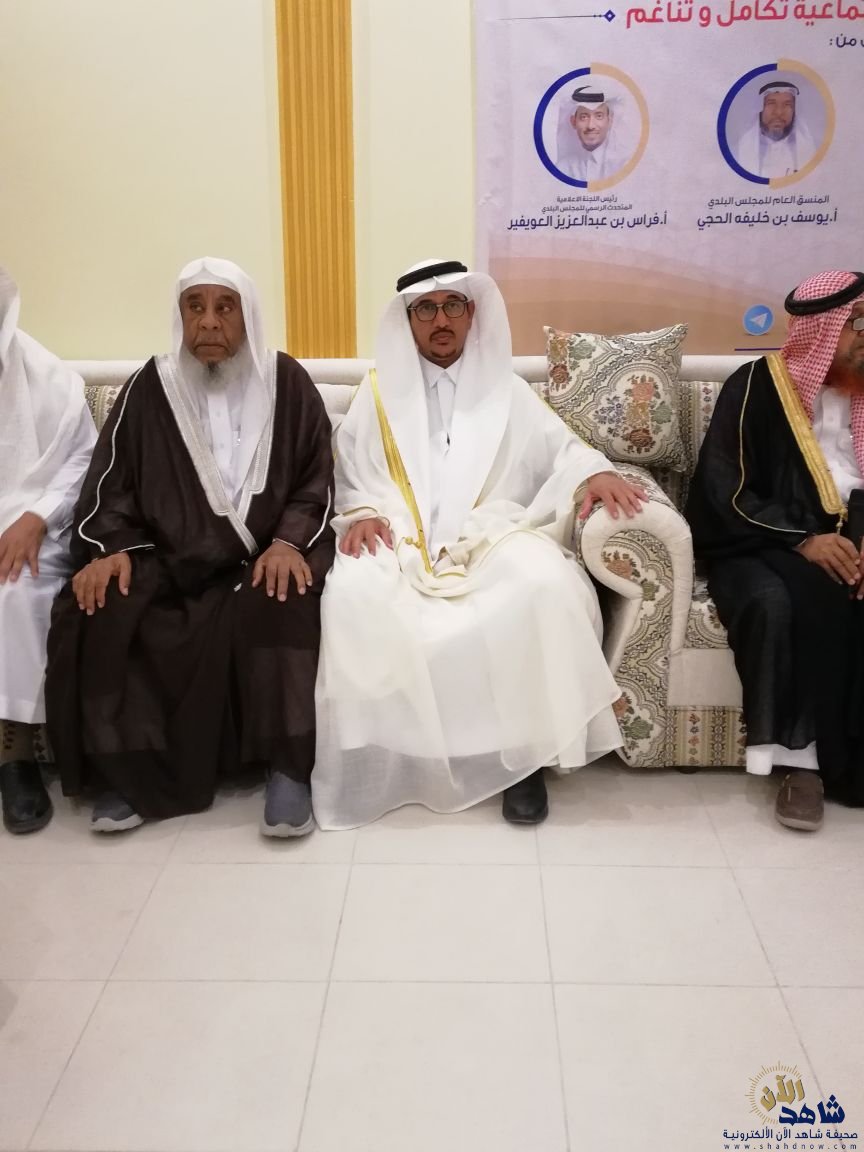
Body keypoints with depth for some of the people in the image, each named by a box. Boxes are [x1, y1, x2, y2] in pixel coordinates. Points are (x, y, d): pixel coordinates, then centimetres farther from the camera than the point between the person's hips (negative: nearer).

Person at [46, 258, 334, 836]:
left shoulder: (286, 382, 4)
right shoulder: (150, 387, 6)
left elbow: (318, 480, 3)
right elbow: (112, 481, 6)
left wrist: (289, 541, -16)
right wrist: (110, 548, -13)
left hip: (263, 555, -1)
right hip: (168, 556, 2)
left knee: (279, 603, -35)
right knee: (98, 608, -25)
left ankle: (288, 765, -21)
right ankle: (135, 767, -12)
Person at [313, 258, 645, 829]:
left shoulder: (506, 390, 19)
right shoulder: (379, 392, 18)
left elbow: (561, 448, 11)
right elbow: (350, 470, 14)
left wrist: (596, 472, -12)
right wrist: (361, 512, -8)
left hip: (493, 537, 0)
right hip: (401, 541, 0)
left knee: (547, 582, -32)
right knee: (352, 591, -33)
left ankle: (526, 750, -19)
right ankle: (379, 755, -19)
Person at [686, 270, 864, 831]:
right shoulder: (758, 386, -1)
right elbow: (724, 489, -9)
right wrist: (802, 538, -21)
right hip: (763, 544, -4)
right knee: (776, 603, -37)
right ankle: (800, 758, -23)